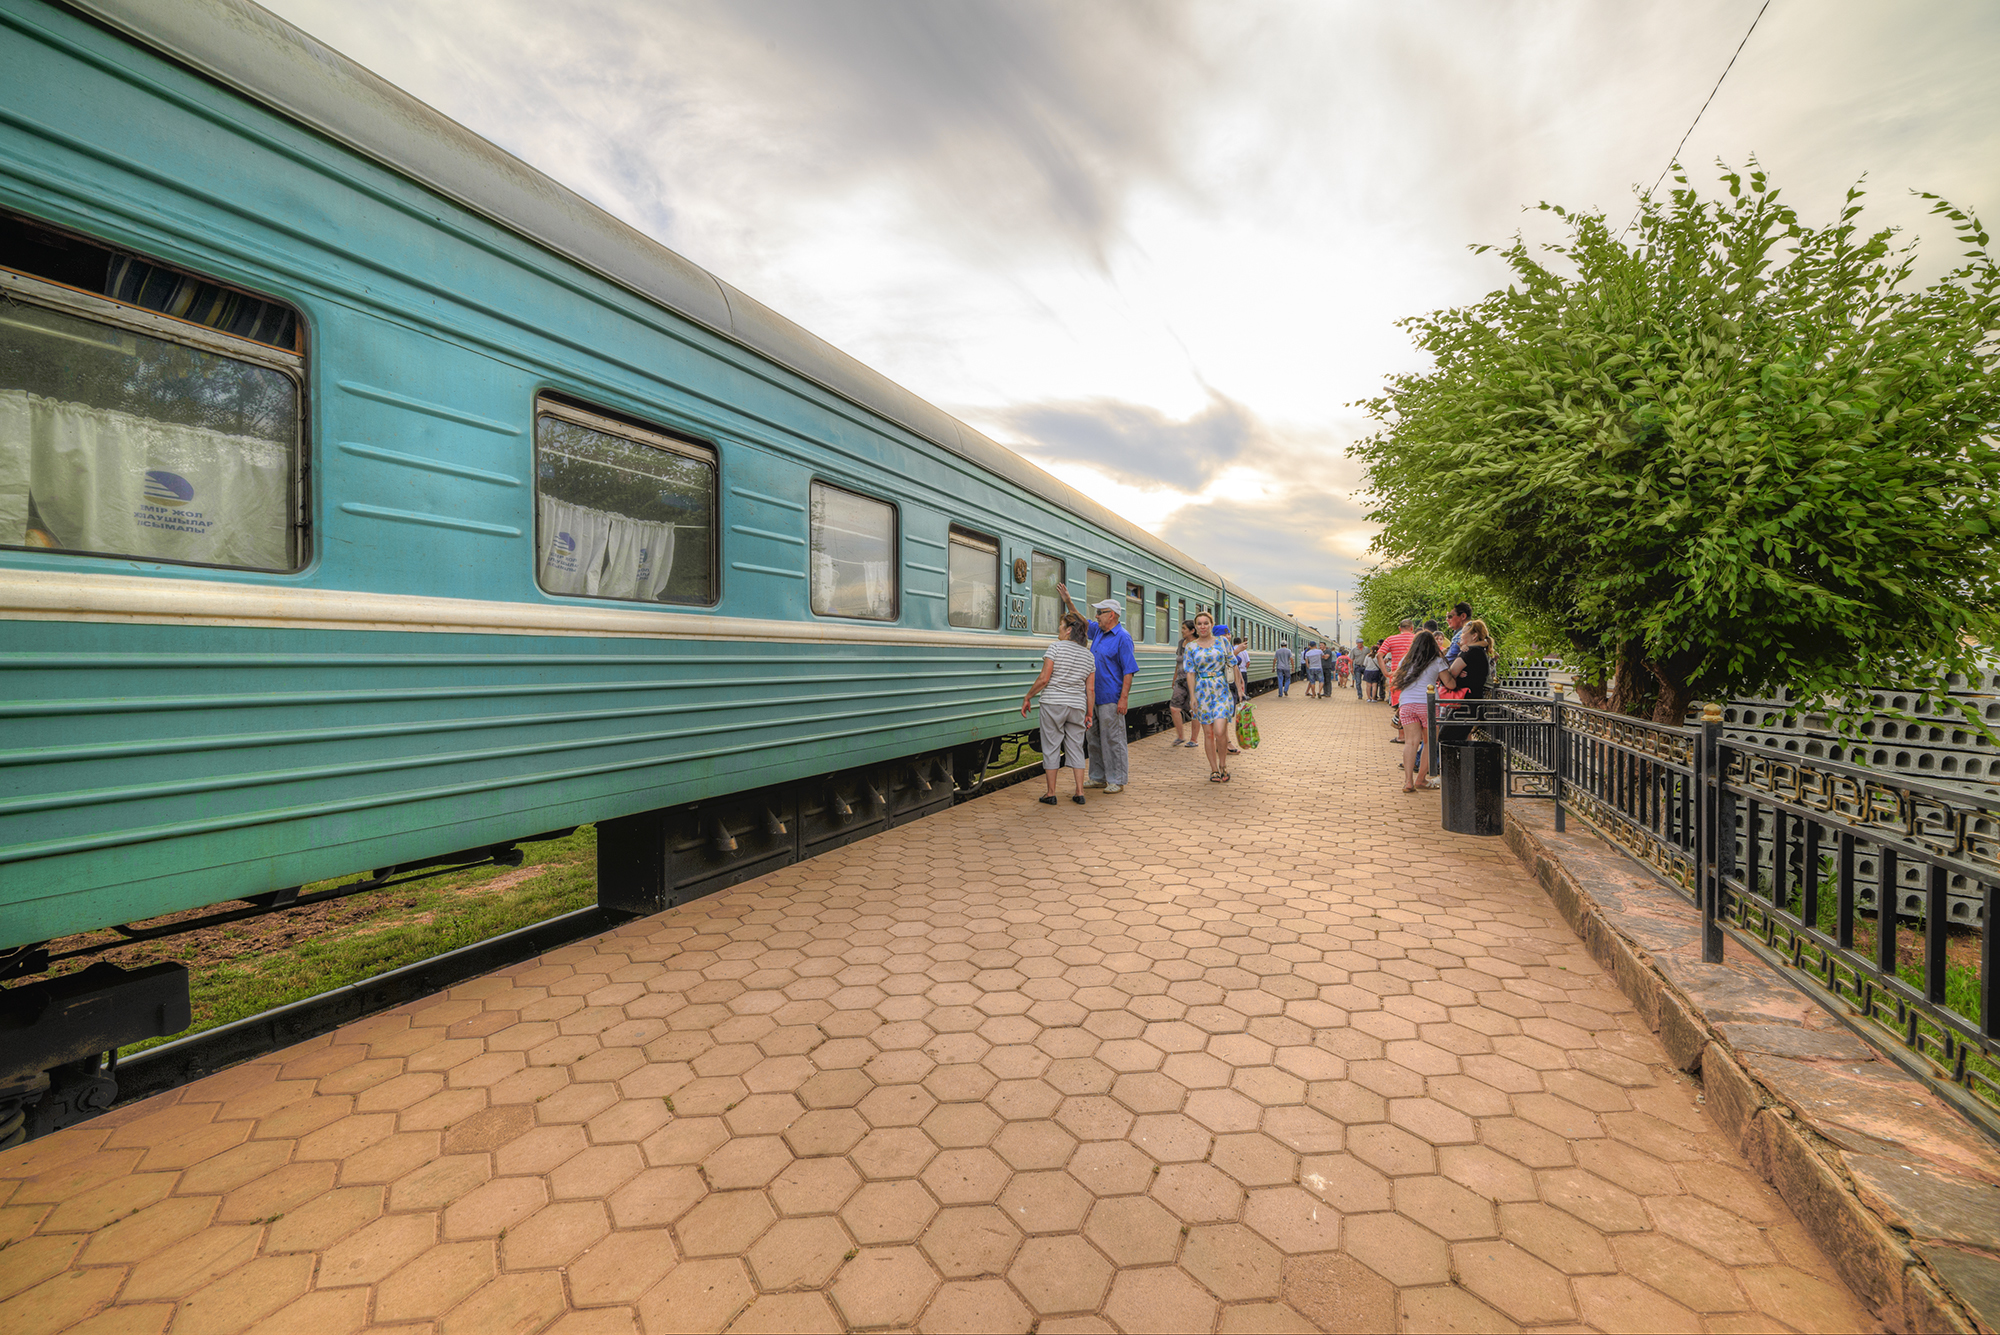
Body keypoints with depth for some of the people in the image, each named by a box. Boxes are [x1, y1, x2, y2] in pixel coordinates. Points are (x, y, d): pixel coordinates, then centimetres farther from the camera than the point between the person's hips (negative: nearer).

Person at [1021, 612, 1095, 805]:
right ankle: (1080, 793, 11)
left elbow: (1044, 679, -12)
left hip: (1053, 703, -4)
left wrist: (1027, 698, -3)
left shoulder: (1055, 648, -7)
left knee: (1051, 747, 4)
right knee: (1075, 747, 12)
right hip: (1077, 706, 5)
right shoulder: (1088, 655, 8)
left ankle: (1051, 794, 9)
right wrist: (1089, 713, 14)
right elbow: (1090, 689, 6)